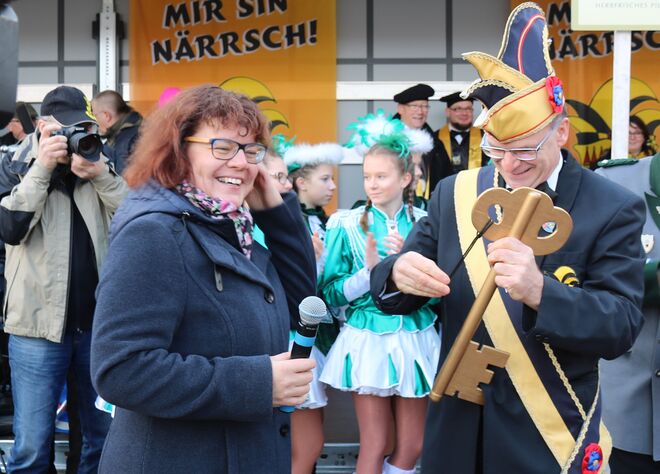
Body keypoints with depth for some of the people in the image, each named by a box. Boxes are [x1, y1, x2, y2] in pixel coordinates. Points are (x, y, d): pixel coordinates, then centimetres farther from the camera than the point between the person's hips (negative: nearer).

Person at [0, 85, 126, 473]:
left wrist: (102, 176, -19)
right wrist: (41, 167, -18)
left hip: (100, 322, 3)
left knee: (106, 437, 13)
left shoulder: (103, 167, 6)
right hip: (39, 324, -2)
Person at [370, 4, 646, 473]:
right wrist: (399, 274, -24)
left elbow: (622, 327, -16)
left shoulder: (614, 210, -9)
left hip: (550, 434, -3)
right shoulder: (454, 194, 0)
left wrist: (539, 291, -34)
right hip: (458, 428, 3)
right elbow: (394, 291, 0)